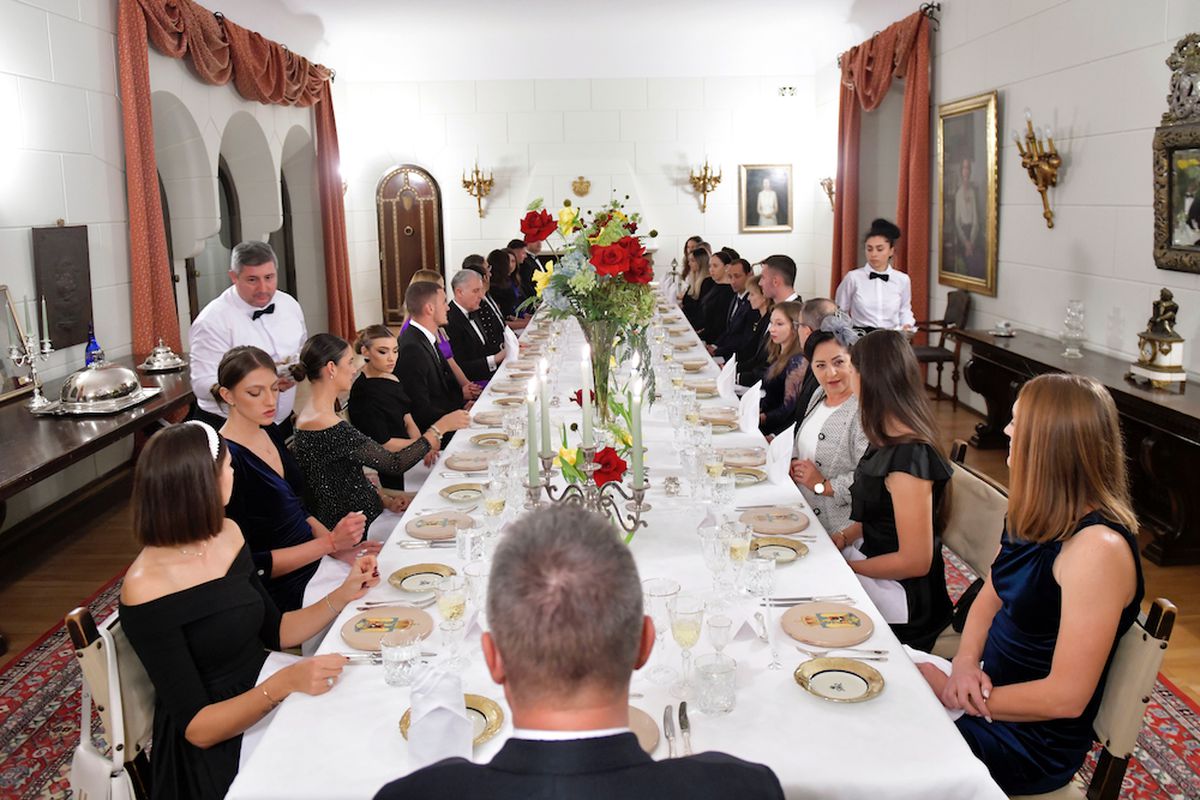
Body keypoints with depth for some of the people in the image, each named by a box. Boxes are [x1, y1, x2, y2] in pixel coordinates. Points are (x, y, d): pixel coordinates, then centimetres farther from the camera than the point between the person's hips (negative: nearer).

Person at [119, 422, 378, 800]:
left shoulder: (226, 534, -1)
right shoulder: (146, 590, -21)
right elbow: (196, 728, -19)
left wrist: (343, 595, -4)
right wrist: (284, 683, -33)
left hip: (266, 685, 7)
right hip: (218, 742, -6)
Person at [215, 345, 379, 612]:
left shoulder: (268, 435, 7)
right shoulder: (226, 459, -19)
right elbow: (249, 565, -18)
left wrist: (340, 547, 0)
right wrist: (330, 542, -21)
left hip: (315, 560, 8)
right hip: (285, 588, -8)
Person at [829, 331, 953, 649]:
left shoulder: (908, 457, -25)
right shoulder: (889, 440, 4)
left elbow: (916, 561, -22)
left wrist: (844, 566, -13)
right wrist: (843, 537, -1)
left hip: (900, 595, -8)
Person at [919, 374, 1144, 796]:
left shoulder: (1098, 548, -28)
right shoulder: (1039, 517, -1)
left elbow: (1066, 697, -26)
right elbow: (990, 596, 11)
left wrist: (951, 693, -19)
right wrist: (966, 662, -9)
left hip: (1031, 741, -7)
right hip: (990, 690, 7)